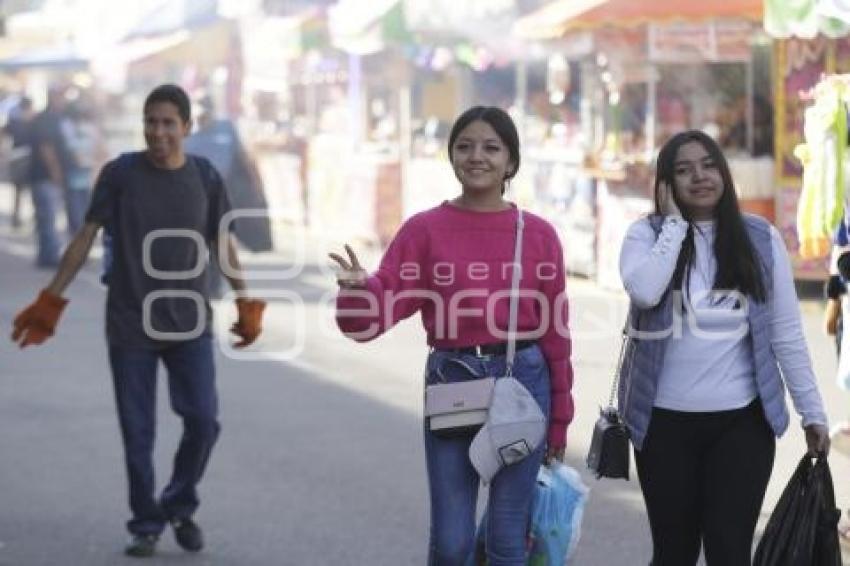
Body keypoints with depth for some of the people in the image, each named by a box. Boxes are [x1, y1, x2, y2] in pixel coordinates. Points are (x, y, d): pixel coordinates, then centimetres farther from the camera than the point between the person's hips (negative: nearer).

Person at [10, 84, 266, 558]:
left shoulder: (206, 177, -1)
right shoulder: (119, 174, -5)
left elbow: (224, 245, 8)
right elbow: (87, 237, -1)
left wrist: (247, 306, 7)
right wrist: (51, 300, -3)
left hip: (190, 324, 1)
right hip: (130, 326, -1)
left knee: (203, 420, -6)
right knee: (138, 432, 1)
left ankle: (180, 508, 17)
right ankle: (146, 524, 16)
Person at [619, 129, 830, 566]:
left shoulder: (760, 238, 3)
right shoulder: (647, 234, -1)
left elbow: (786, 332, 4)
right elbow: (643, 291, -23)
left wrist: (812, 412, 3)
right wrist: (674, 222, -12)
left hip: (743, 418, 0)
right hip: (666, 419, 0)